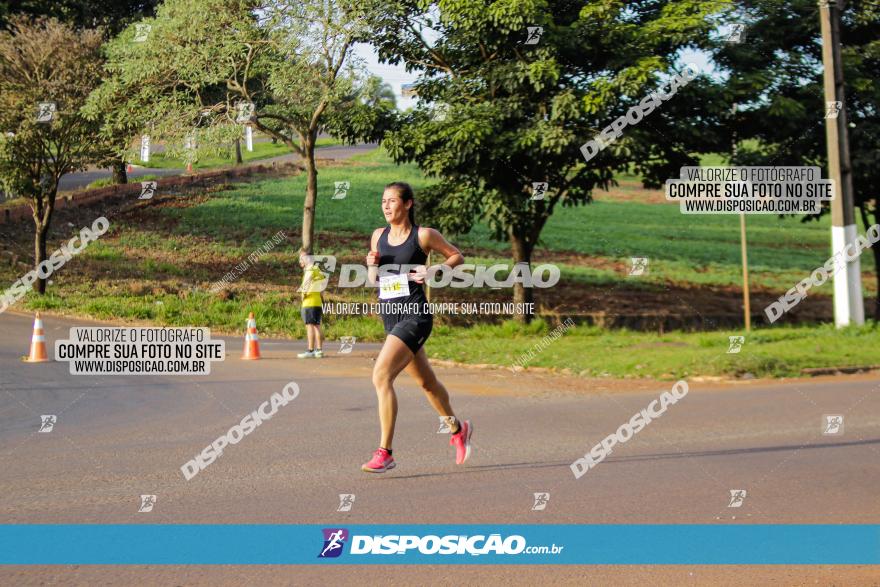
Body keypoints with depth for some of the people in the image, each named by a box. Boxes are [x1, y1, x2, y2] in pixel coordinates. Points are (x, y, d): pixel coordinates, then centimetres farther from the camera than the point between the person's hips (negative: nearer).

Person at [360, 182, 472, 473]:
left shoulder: (424, 235, -6)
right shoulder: (378, 235, 10)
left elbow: (458, 256, 5)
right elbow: (374, 280, 17)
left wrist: (433, 271, -11)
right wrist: (371, 265, -4)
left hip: (415, 316, -7)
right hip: (390, 316, 7)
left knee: (381, 376, -21)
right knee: (425, 381, 21)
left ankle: (384, 453, -18)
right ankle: (457, 429, 44)